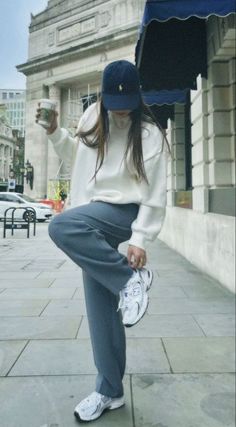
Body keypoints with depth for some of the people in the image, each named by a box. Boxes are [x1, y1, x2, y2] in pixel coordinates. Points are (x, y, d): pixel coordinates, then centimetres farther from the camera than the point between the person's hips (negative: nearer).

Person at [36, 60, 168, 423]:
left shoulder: (148, 132, -6)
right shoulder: (93, 118, 10)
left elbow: (155, 191, -11)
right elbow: (75, 155, 26)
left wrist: (141, 238, -18)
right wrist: (55, 132, 11)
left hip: (123, 212, -5)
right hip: (94, 222, 6)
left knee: (61, 226, -35)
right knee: (101, 310, 6)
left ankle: (131, 277, -17)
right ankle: (110, 391, 23)